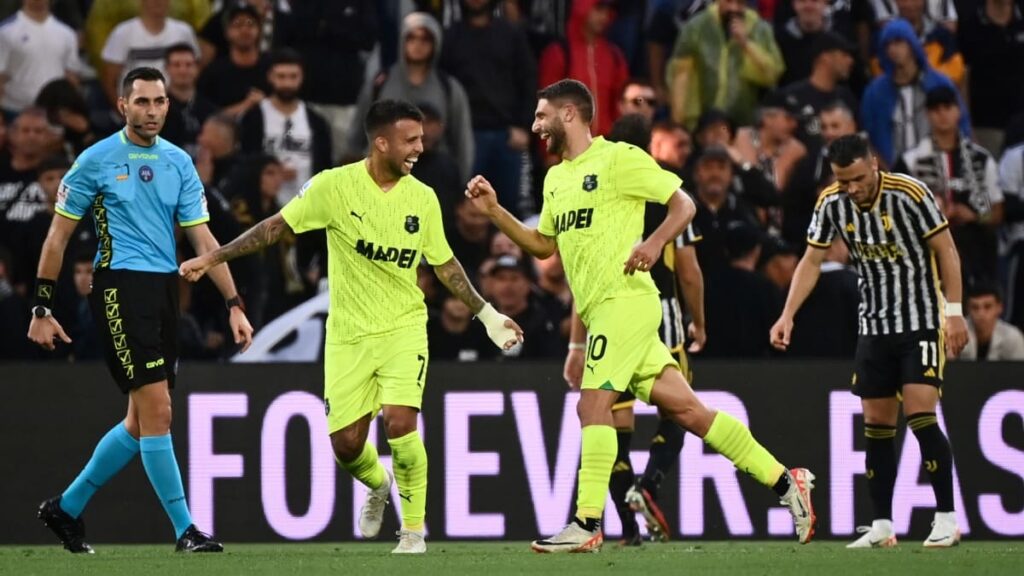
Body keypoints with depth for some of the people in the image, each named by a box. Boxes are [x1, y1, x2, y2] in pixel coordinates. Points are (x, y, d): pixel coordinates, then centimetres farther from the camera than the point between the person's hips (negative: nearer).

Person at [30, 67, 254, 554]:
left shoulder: (179, 162, 10)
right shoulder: (96, 161, -3)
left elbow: (203, 239, 9)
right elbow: (57, 237, 1)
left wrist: (233, 304, 1)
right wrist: (42, 309, -1)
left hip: (165, 291, 6)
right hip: (120, 289, -6)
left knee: (141, 422, 10)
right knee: (157, 412, -12)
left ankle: (66, 508, 25)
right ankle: (185, 530, -8)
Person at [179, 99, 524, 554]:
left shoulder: (422, 199, -1)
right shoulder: (335, 186, -11)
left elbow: (444, 264, 12)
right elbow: (277, 226, -4)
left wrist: (487, 315, 12)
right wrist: (213, 258, -5)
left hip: (403, 327, 0)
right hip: (348, 333, 0)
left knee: (400, 422, -20)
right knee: (346, 444, -1)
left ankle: (414, 529, -2)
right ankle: (377, 485, 36)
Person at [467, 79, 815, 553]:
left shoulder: (617, 159, -6)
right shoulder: (555, 179, 20)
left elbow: (683, 204, -6)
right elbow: (543, 245, 28)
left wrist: (654, 243, -23)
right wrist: (494, 211, 17)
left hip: (624, 298, -8)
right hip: (599, 308, 8)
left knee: (593, 404, -13)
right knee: (684, 408, 4)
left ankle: (587, 525, -12)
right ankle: (785, 481, 6)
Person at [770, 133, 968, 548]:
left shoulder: (910, 194, -17)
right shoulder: (831, 204, -4)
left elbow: (946, 251, -10)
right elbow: (811, 261, 3)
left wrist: (954, 312, -13)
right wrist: (787, 315, -6)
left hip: (922, 322, -5)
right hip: (875, 325, 5)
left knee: (920, 415, -16)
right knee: (876, 424, 4)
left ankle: (946, 518, -10)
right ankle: (882, 525, 9)